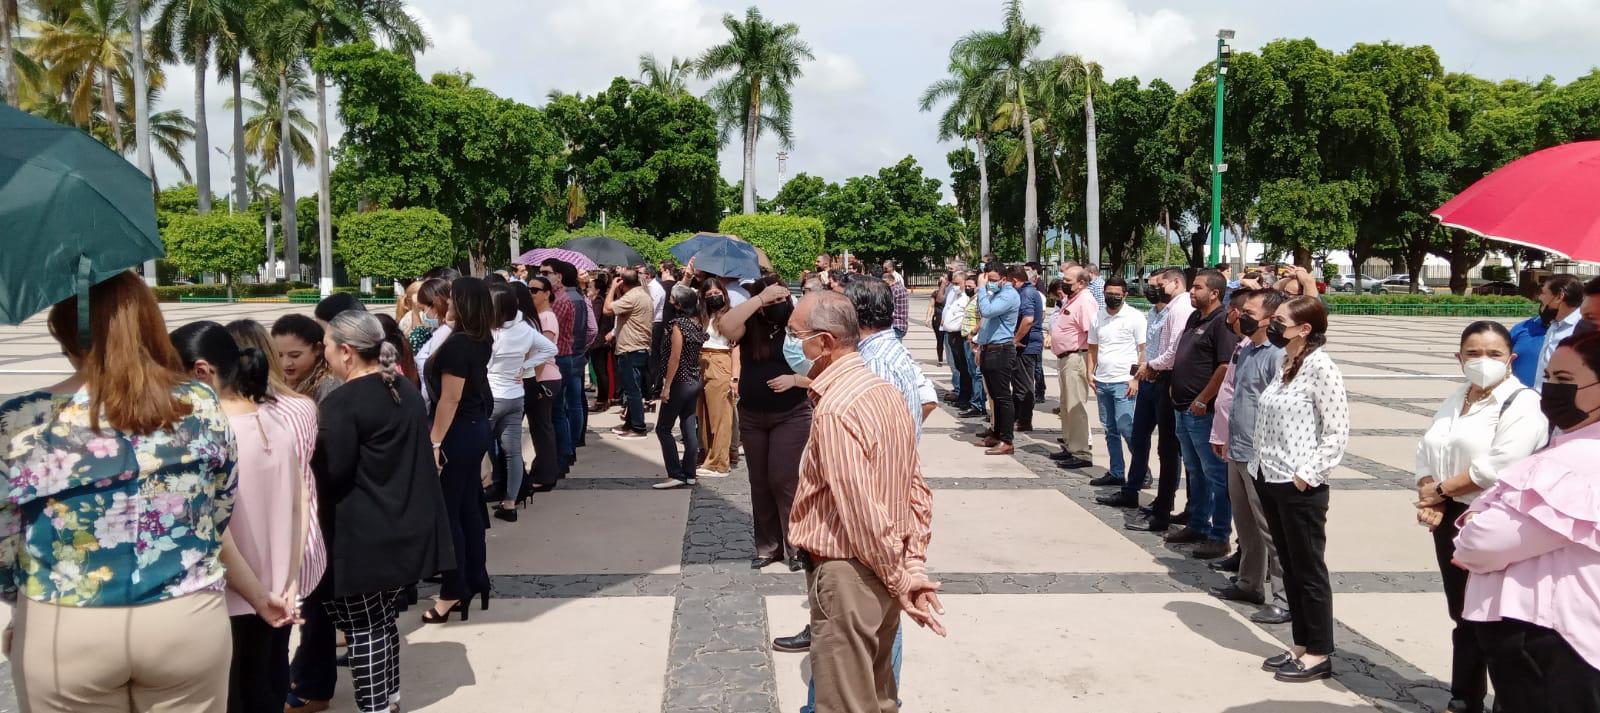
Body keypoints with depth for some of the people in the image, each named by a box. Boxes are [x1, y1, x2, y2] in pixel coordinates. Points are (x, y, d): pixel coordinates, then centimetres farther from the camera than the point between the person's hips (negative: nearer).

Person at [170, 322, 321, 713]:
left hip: (233, 606, -6)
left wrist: (260, 598, -10)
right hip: (278, 598, 6)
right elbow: (300, 507, 4)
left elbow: (216, 538, -20)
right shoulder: (278, 421, -1)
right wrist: (289, 584, 6)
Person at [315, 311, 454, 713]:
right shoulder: (407, 390, 10)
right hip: (405, 529, 9)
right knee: (382, 616, 20)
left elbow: (329, 473, -17)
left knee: (363, 626, 2)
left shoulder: (343, 403, -17)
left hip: (362, 537, -8)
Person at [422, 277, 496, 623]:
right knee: (469, 507, 16)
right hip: (476, 427, 9)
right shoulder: (481, 341, 5)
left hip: (458, 432, -9)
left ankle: (454, 591, 8)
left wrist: (434, 442, -20)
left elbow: (450, 399, -23)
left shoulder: (457, 344, -21)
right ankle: (476, 578, 25)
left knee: (447, 513, 1)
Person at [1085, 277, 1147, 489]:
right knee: (1110, 430, 10)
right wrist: (1090, 372, 6)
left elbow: (1144, 350, -7)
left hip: (1124, 382, -6)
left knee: (1125, 428, -11)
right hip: (1102, 382, 6)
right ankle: (1116, 473, 18)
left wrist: (1136, 378, -13)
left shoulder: (1135, 317, -5)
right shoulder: (1098, 318, 12)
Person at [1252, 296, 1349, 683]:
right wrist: (1261, 466, 11)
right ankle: (1301, 645, 26)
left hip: (1300, 488, -8)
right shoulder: (1286, 364, 11)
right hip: (1270, 480, 8)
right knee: (1289, 568, 15)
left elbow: (1337, 432, -16)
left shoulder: (1321, 367, -14)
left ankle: (1319, 654, 14)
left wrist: (1307, 475, -18)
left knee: (1309, 570, 3)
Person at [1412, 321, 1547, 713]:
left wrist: (1441, 489, -13)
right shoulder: (1455, 400, 13)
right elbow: (1426, 452, 10)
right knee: (1463, 615, 15)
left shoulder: (1522, 402, -11)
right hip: (1451, 519, 7)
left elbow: (1498, 467, -22)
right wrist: (1428, 498, -7)